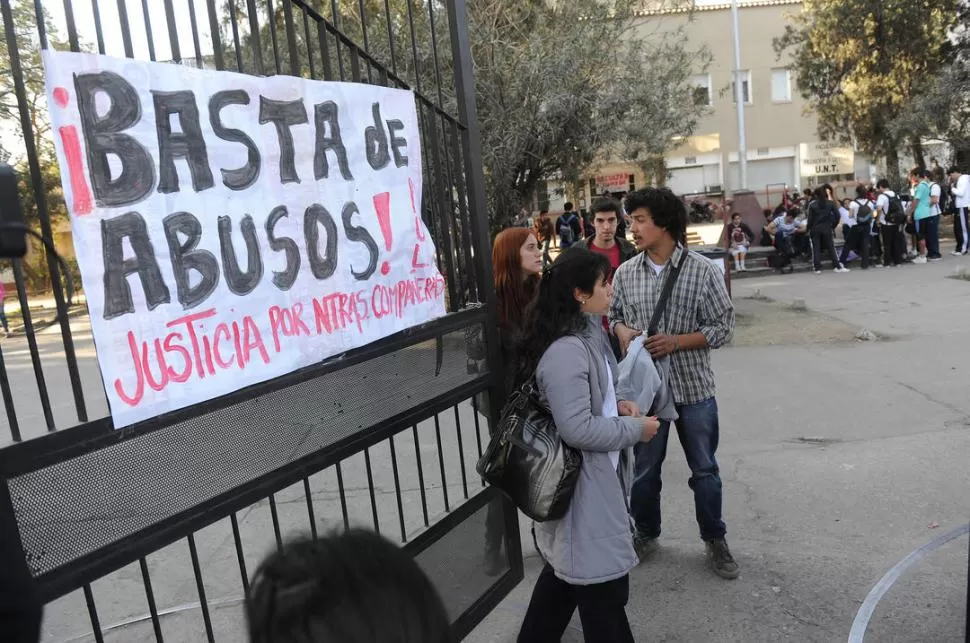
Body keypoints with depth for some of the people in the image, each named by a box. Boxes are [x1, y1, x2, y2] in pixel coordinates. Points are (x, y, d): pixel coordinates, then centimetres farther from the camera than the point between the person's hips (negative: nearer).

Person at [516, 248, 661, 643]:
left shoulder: (586, 332, 6)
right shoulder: (565, 352, -26)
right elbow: (577, 429, -28)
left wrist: (616, 405, 3)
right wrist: (634, 429, -16)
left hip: (596, 475, 11)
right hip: (582, 481, -11)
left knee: (567, 568, 25)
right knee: (602, 581, 6)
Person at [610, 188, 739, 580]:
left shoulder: (703, 271, -9)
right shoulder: (625, 274, -1)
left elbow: (723, 327, -7)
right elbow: (614, 315, 11)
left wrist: (676, 341, -19)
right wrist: (622, 331, -12)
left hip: (693, 387, -2)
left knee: (704, 470, 12)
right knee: (644, 469, 15)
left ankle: (715, 540, 33)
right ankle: (646, 534, 37)